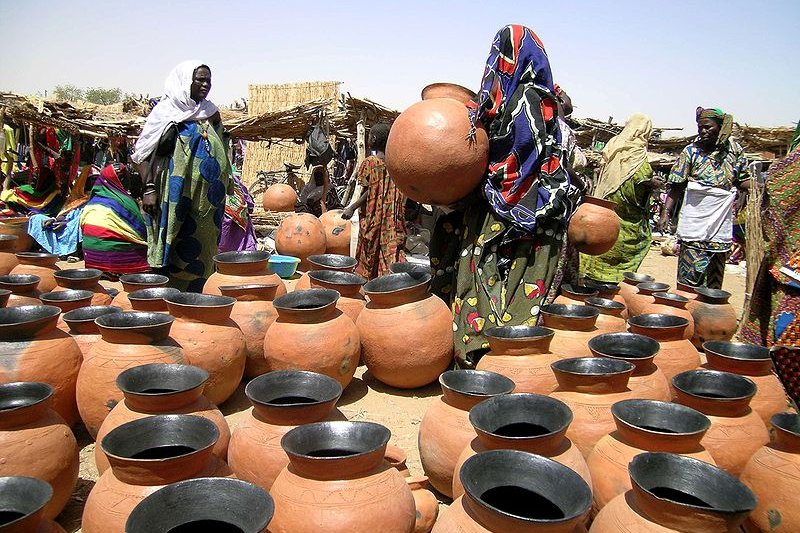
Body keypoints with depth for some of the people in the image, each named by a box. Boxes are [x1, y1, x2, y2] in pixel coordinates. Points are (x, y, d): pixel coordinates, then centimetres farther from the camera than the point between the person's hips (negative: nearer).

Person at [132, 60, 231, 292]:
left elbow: (221, 153, 21)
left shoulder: (211, 113, 13)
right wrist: (149, 189, -15)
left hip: (207, 200, 5)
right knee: (175, 251, -3)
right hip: (177, 198, -5)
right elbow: (145, 153, -5)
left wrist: (222, 189, 15)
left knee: (203, 249, 8)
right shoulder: (166, 112, -2)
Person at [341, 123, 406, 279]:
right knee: (392, 252, 3)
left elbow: (368, 192, -14)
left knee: (369, 254, 11)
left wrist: (352, 208, -8)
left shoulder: (370, 162, -10)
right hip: (393, 219, 4)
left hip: (372, 217, -3)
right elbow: (401, 193, 5)